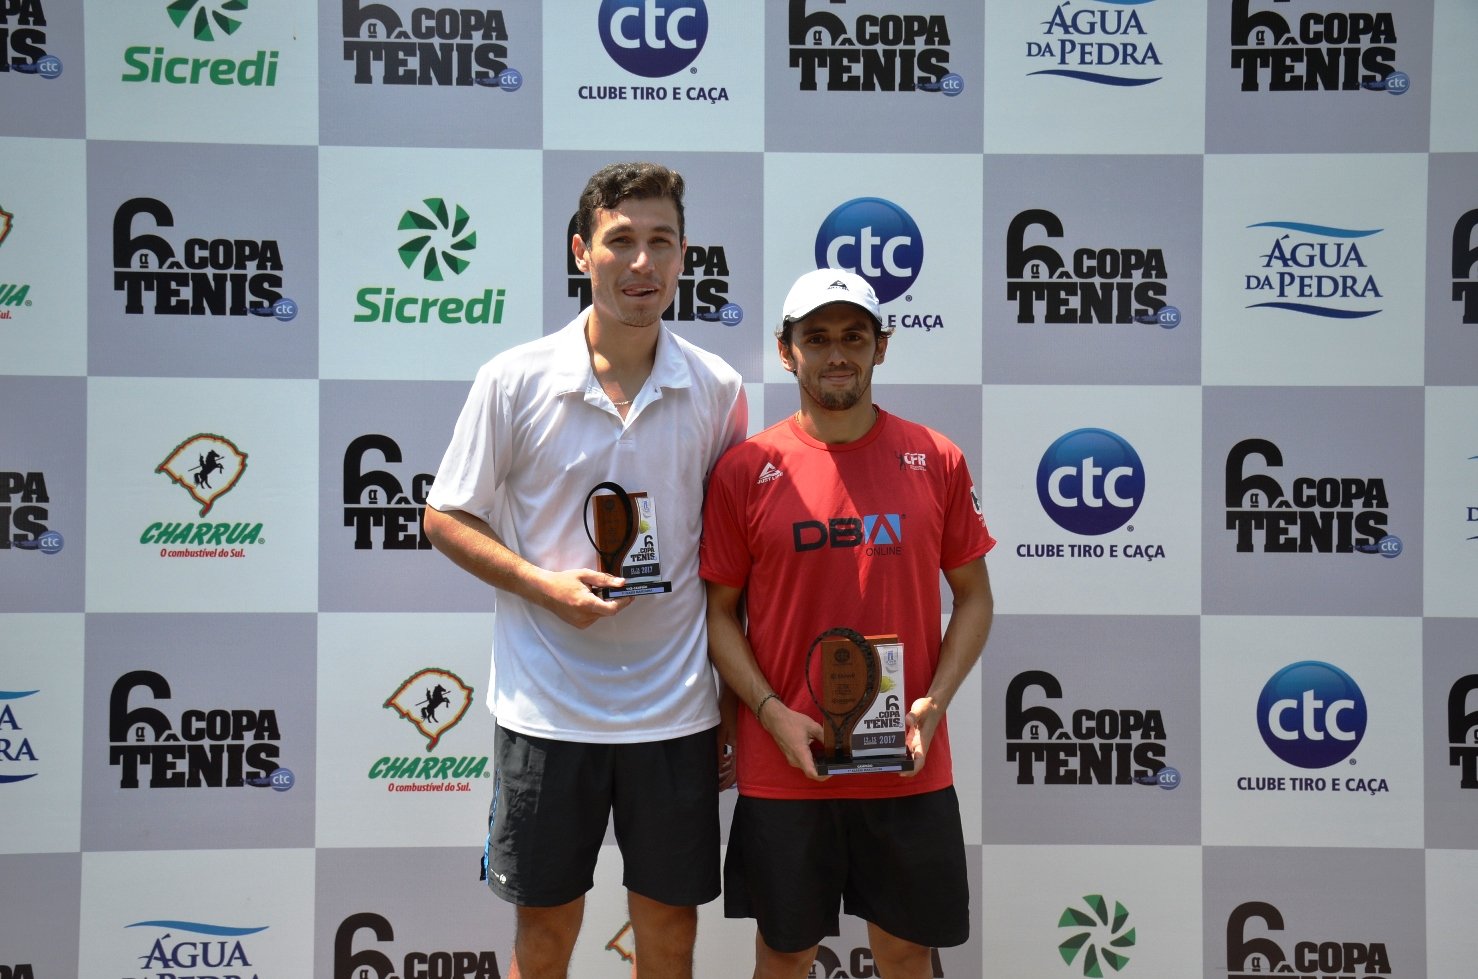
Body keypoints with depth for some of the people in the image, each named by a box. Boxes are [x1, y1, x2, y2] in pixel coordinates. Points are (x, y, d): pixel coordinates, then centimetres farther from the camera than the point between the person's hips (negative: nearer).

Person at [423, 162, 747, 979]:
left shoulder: (718, 390, 0)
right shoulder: (514, 381, -6)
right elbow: (445, 517, 1)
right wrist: (545, 584, -15)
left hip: (676, 710, 2)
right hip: (548, 706, -1)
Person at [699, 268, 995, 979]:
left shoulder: (937, 461, 0)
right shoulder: (745, 468, -3)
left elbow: (973, 596, 6)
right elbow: (719, 609, 1)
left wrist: (936, 702, -7)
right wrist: (773, 715, -11)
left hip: (909, 768, 1)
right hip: (781, 768, -1)